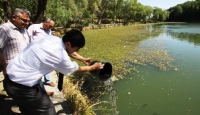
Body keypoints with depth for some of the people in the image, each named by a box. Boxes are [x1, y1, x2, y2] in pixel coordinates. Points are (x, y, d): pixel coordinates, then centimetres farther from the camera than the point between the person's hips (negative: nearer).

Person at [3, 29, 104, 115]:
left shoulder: (52, 38, -3)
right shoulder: (61, 57, -24)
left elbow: (67, 51, 18)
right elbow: (78, 69, -4)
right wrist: (94, 67, 13)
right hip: (21, 86, -9)